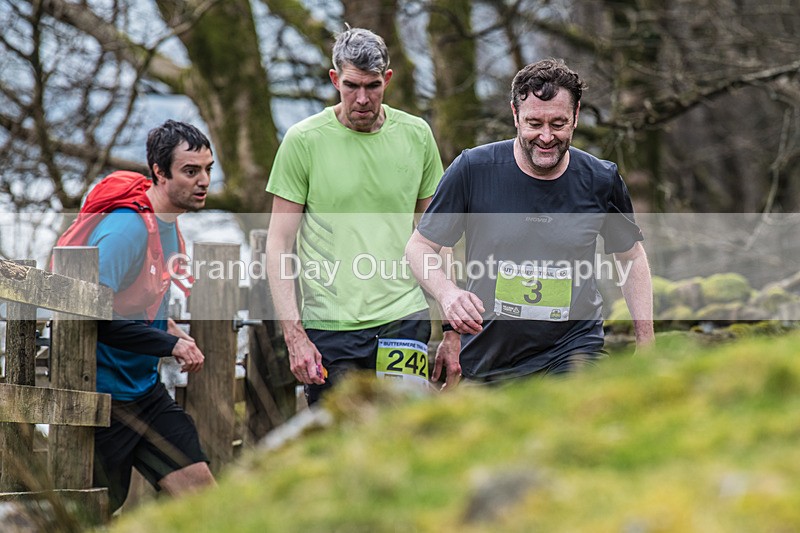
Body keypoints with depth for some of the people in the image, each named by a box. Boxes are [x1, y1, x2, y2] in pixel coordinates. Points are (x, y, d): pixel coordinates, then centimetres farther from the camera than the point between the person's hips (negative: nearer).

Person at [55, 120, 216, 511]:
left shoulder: (169, 223, 8)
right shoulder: (127, 226, -21)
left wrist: (165, 327, 7)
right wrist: (169, 344, -22)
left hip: (145, 390, 9)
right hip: (103, 396, -9)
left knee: (201, 492, 0)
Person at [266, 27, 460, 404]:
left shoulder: (416, 135, 6)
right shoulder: (304, 140, -2)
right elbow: (280, 245, -1)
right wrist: (294, 335, -10)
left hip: (404, 323, 2)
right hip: (328, 328, -2)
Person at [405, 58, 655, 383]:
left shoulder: (601, 181, -1)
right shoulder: (473, 170, -6)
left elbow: (631, 257, 15)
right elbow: (419, 247, 1)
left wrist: (646, 344, 8)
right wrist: (447, 293, -19)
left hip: (574, 354, -1)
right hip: (485, 361, 1)